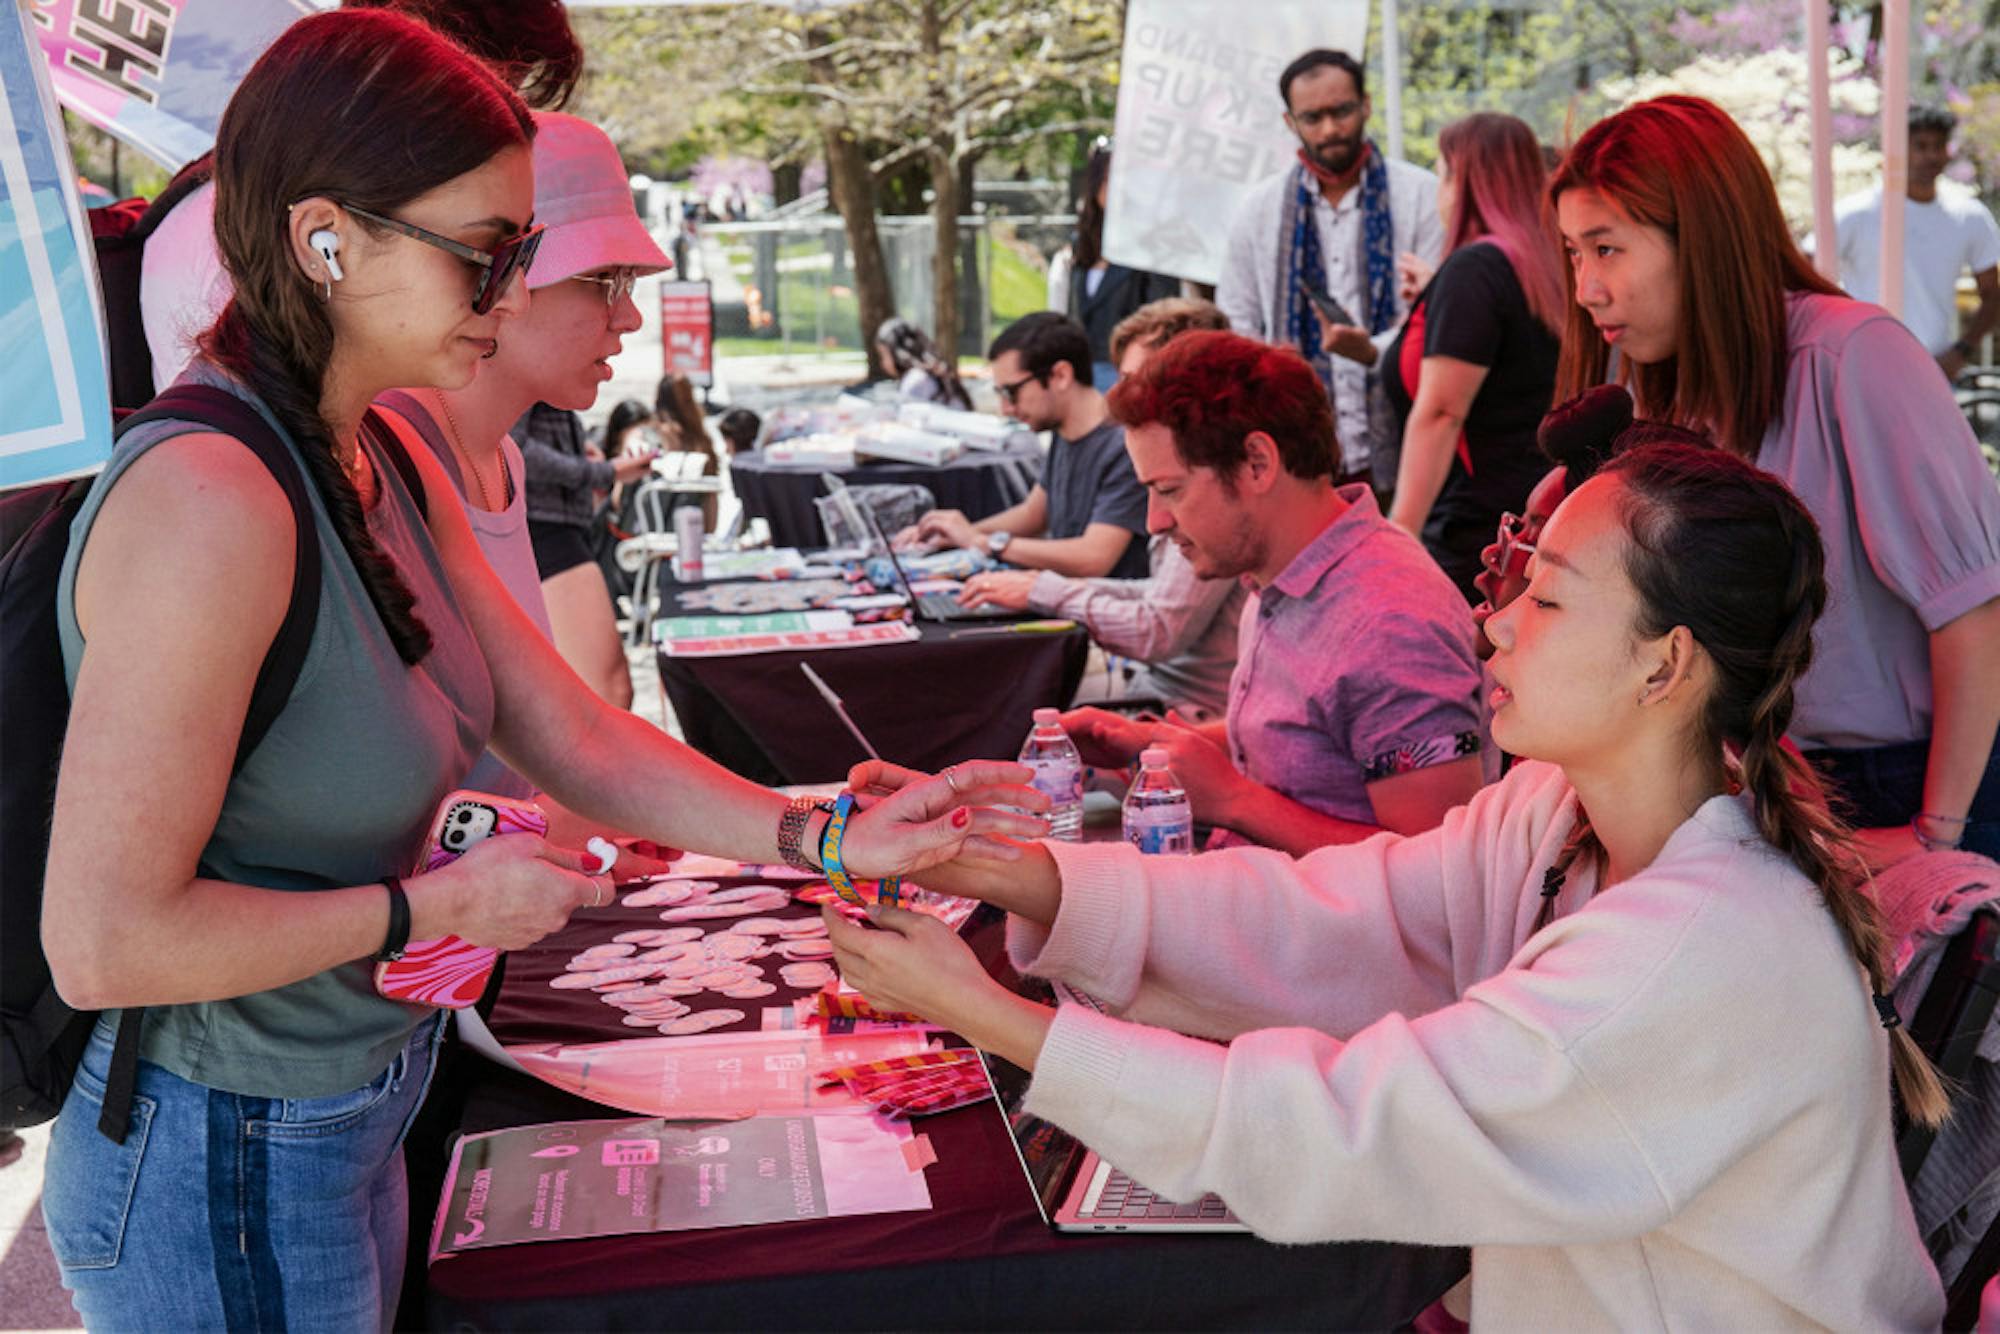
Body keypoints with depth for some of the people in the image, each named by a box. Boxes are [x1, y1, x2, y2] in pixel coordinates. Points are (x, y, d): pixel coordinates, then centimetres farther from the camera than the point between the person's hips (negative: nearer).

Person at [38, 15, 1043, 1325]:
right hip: (225, 1169, -8)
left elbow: (575, 737, 3)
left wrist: (827, 839, -6)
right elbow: (104, 941, -29)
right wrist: (447, 904, -21)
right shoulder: (208, 503, -29)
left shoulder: (388, 471, 1)